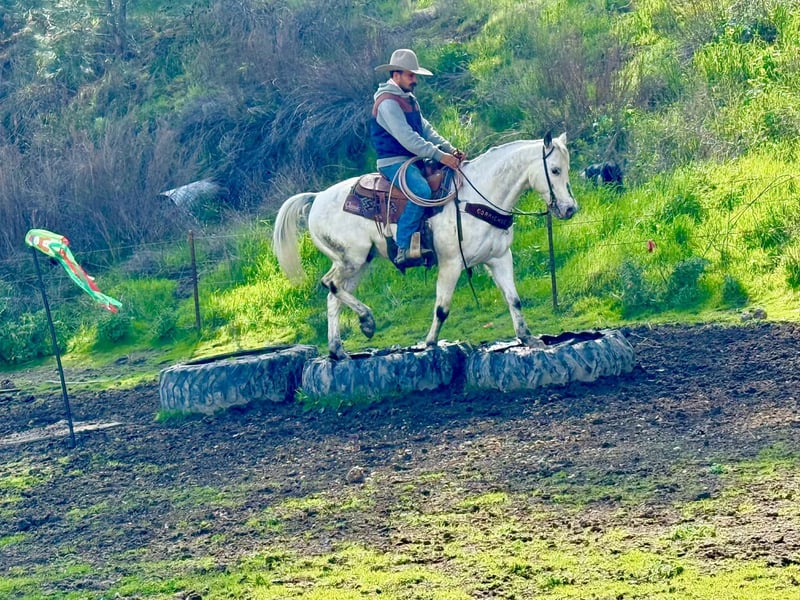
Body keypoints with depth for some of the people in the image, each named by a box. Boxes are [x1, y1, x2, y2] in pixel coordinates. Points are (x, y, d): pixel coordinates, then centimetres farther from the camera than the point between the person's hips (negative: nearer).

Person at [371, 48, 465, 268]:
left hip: (413, 159, 10)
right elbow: (407, 138, -23)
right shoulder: (388, 102, -15)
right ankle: (403, 249, -34)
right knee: (421, 191, -33)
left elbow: (426, 129, 15)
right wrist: (440, 156, -26)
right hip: (394, 162, -10)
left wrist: (450, 149, 0)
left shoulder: (409, 99, 17)